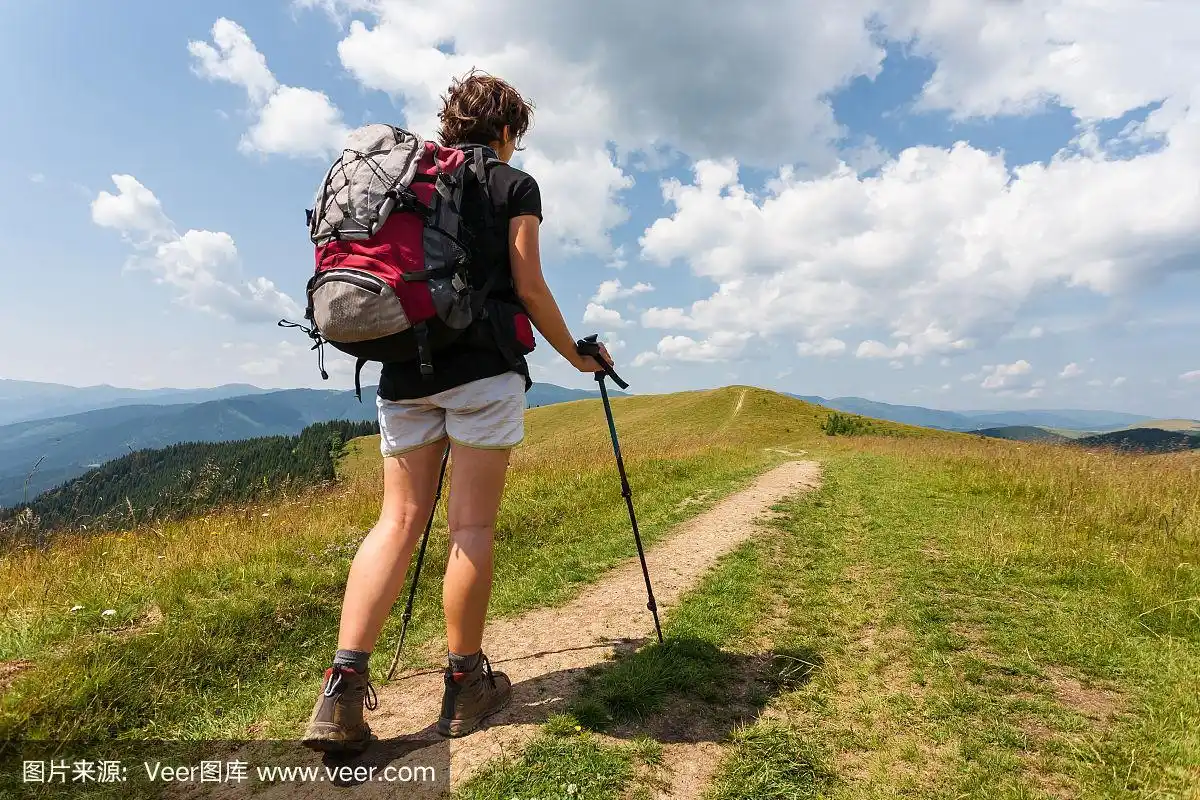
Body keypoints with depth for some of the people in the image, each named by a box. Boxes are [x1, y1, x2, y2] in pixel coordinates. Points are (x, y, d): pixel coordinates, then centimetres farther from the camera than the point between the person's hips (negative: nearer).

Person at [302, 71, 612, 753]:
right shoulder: (514, 185, 6)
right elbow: (528, 289, -1)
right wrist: (578, 355, 11)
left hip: (403, 368, 6)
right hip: (482, 369, -5)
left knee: (400, 520, 5)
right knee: (473, 525, 0)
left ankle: (343, 690, -2)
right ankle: (466, 686, 12)